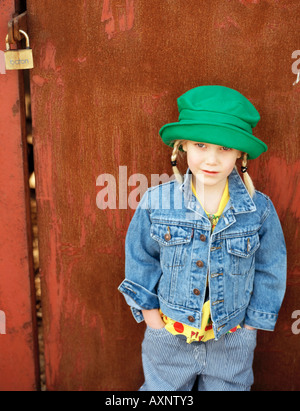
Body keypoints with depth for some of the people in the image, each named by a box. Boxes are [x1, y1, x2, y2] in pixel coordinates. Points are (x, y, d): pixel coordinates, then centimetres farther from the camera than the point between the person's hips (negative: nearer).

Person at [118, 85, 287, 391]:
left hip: (232, 341, 0)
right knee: (161, 390, 22)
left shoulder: (259, 209, -14)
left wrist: (254, 321, 1)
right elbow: (140, 258, -2)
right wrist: (147, 308, 0)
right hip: (168, 336, 0)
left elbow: (270, 270, -1)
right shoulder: (156, 202, -14)